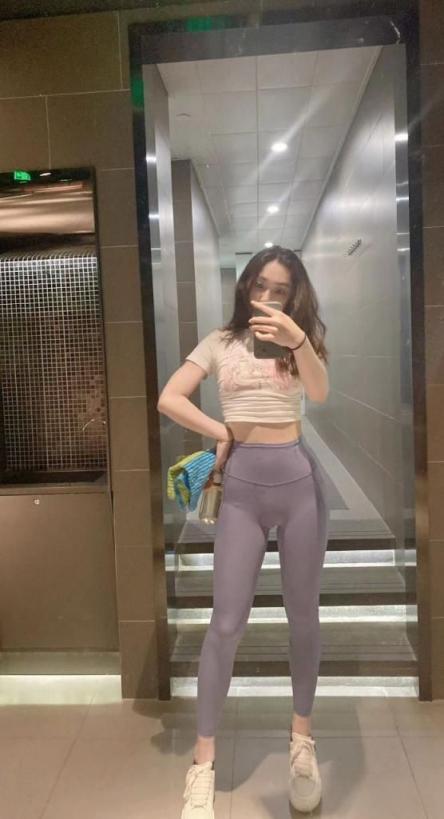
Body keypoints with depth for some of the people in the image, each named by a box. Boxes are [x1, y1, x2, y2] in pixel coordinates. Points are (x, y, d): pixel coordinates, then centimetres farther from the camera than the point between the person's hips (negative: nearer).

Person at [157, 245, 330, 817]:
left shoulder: (302, 339, 7)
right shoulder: (220, 342, 7)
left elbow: (320, 393, -14)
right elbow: (168, 399, -1)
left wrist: (299, 340, -32)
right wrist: (223, 434, -4)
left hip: (300, 479, 1)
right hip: (242, 483, -1)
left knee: (303, 614, 11)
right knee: (227, 620, 0)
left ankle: (302, 739, 31)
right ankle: (203, 764, 12)